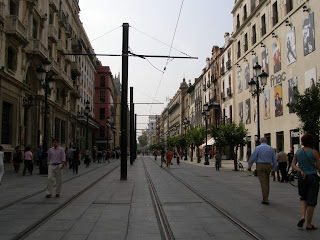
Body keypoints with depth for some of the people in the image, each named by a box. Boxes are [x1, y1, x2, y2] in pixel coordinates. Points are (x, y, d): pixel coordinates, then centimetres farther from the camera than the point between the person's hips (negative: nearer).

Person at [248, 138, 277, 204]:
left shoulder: (258, 148, -3)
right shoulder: (271, 148, 9)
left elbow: (252, 158, -5)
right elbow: (274, 160, 10)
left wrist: (249, 166, 7)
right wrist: (274, 169, 15)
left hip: (260, 166, -4)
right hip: (268, 166, 4)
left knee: (263, 182, -5)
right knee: (267, 182, 16)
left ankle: (265, 199, -6)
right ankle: (266, 197, 24)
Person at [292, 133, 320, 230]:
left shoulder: (298, 152, 2)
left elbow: (293, 164, -3)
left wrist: (300, 171, -13)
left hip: (301, 177, 4)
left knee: (303, 198, 23)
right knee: (311, 201, 5)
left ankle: (302, 216, 1)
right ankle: (309, 225, 11)